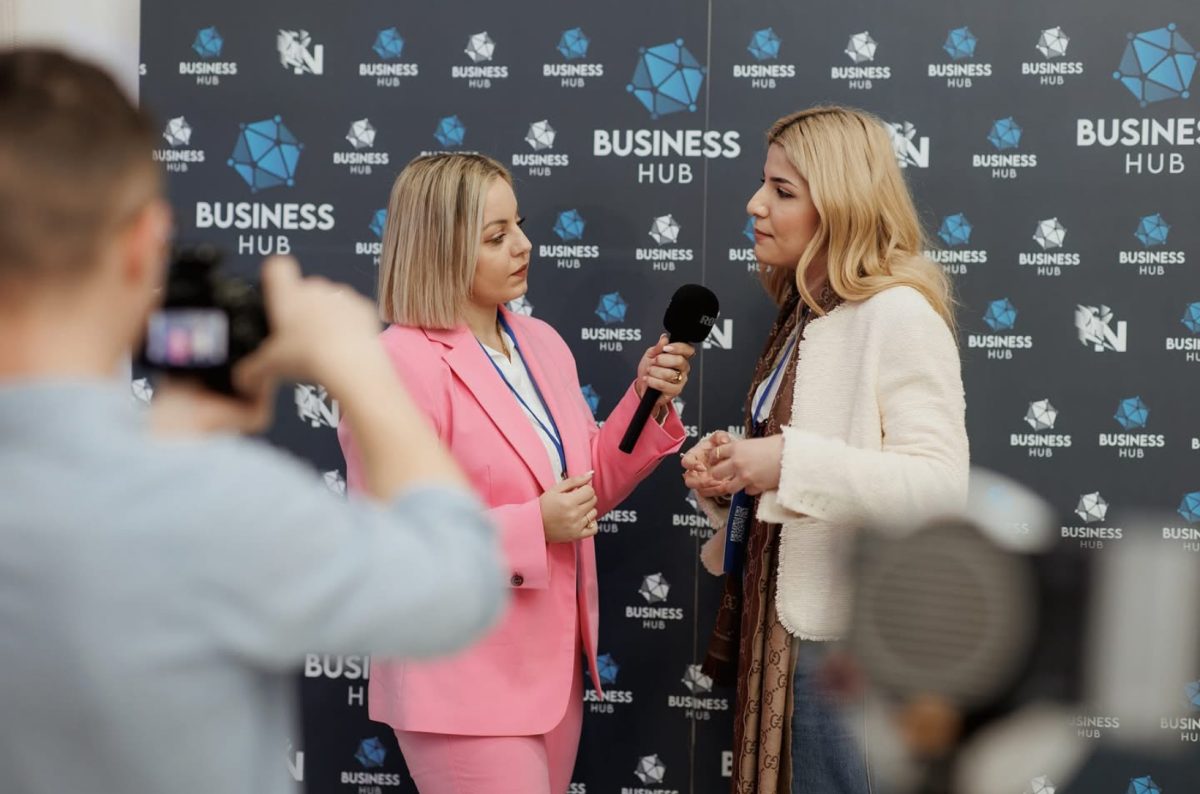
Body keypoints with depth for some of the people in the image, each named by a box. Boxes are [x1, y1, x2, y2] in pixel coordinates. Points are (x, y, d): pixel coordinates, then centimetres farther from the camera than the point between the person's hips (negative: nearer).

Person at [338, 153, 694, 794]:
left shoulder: (542, 343, 8)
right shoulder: (398, 365, -16)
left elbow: (588, 484, 15)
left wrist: (647, 401, 0)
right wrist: (534, 526, -23)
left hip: (552, 669, 8)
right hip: (462, 683, -8)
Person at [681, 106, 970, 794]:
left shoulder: (898, 313, -14)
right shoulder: (804, 317, 13)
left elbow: (941, 484, -23)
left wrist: (790, 463, -27)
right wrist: (729, 471, 1)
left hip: (850, 637, -9)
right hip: (780, 622, 9)